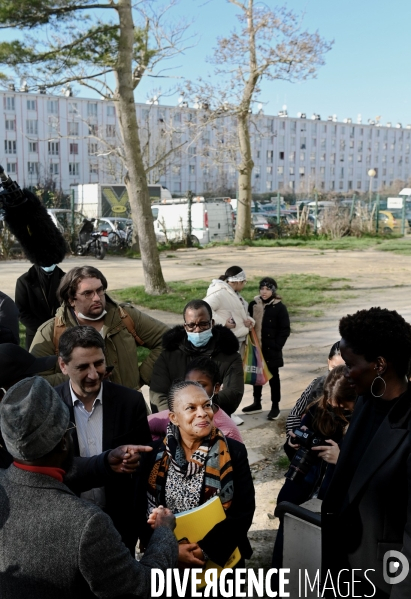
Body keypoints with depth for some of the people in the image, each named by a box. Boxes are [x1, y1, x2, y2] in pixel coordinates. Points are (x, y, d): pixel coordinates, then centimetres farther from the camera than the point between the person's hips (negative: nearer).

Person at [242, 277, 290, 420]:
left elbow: (285, 330, -7)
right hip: (256, 348, 4)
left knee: (273, 377, 6)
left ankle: (275, 406, 15)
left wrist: (276, 346, -13)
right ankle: (257, 403, 29)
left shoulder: (279, 307, -9)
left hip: (271, 350, -4)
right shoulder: (253, 304, 2)